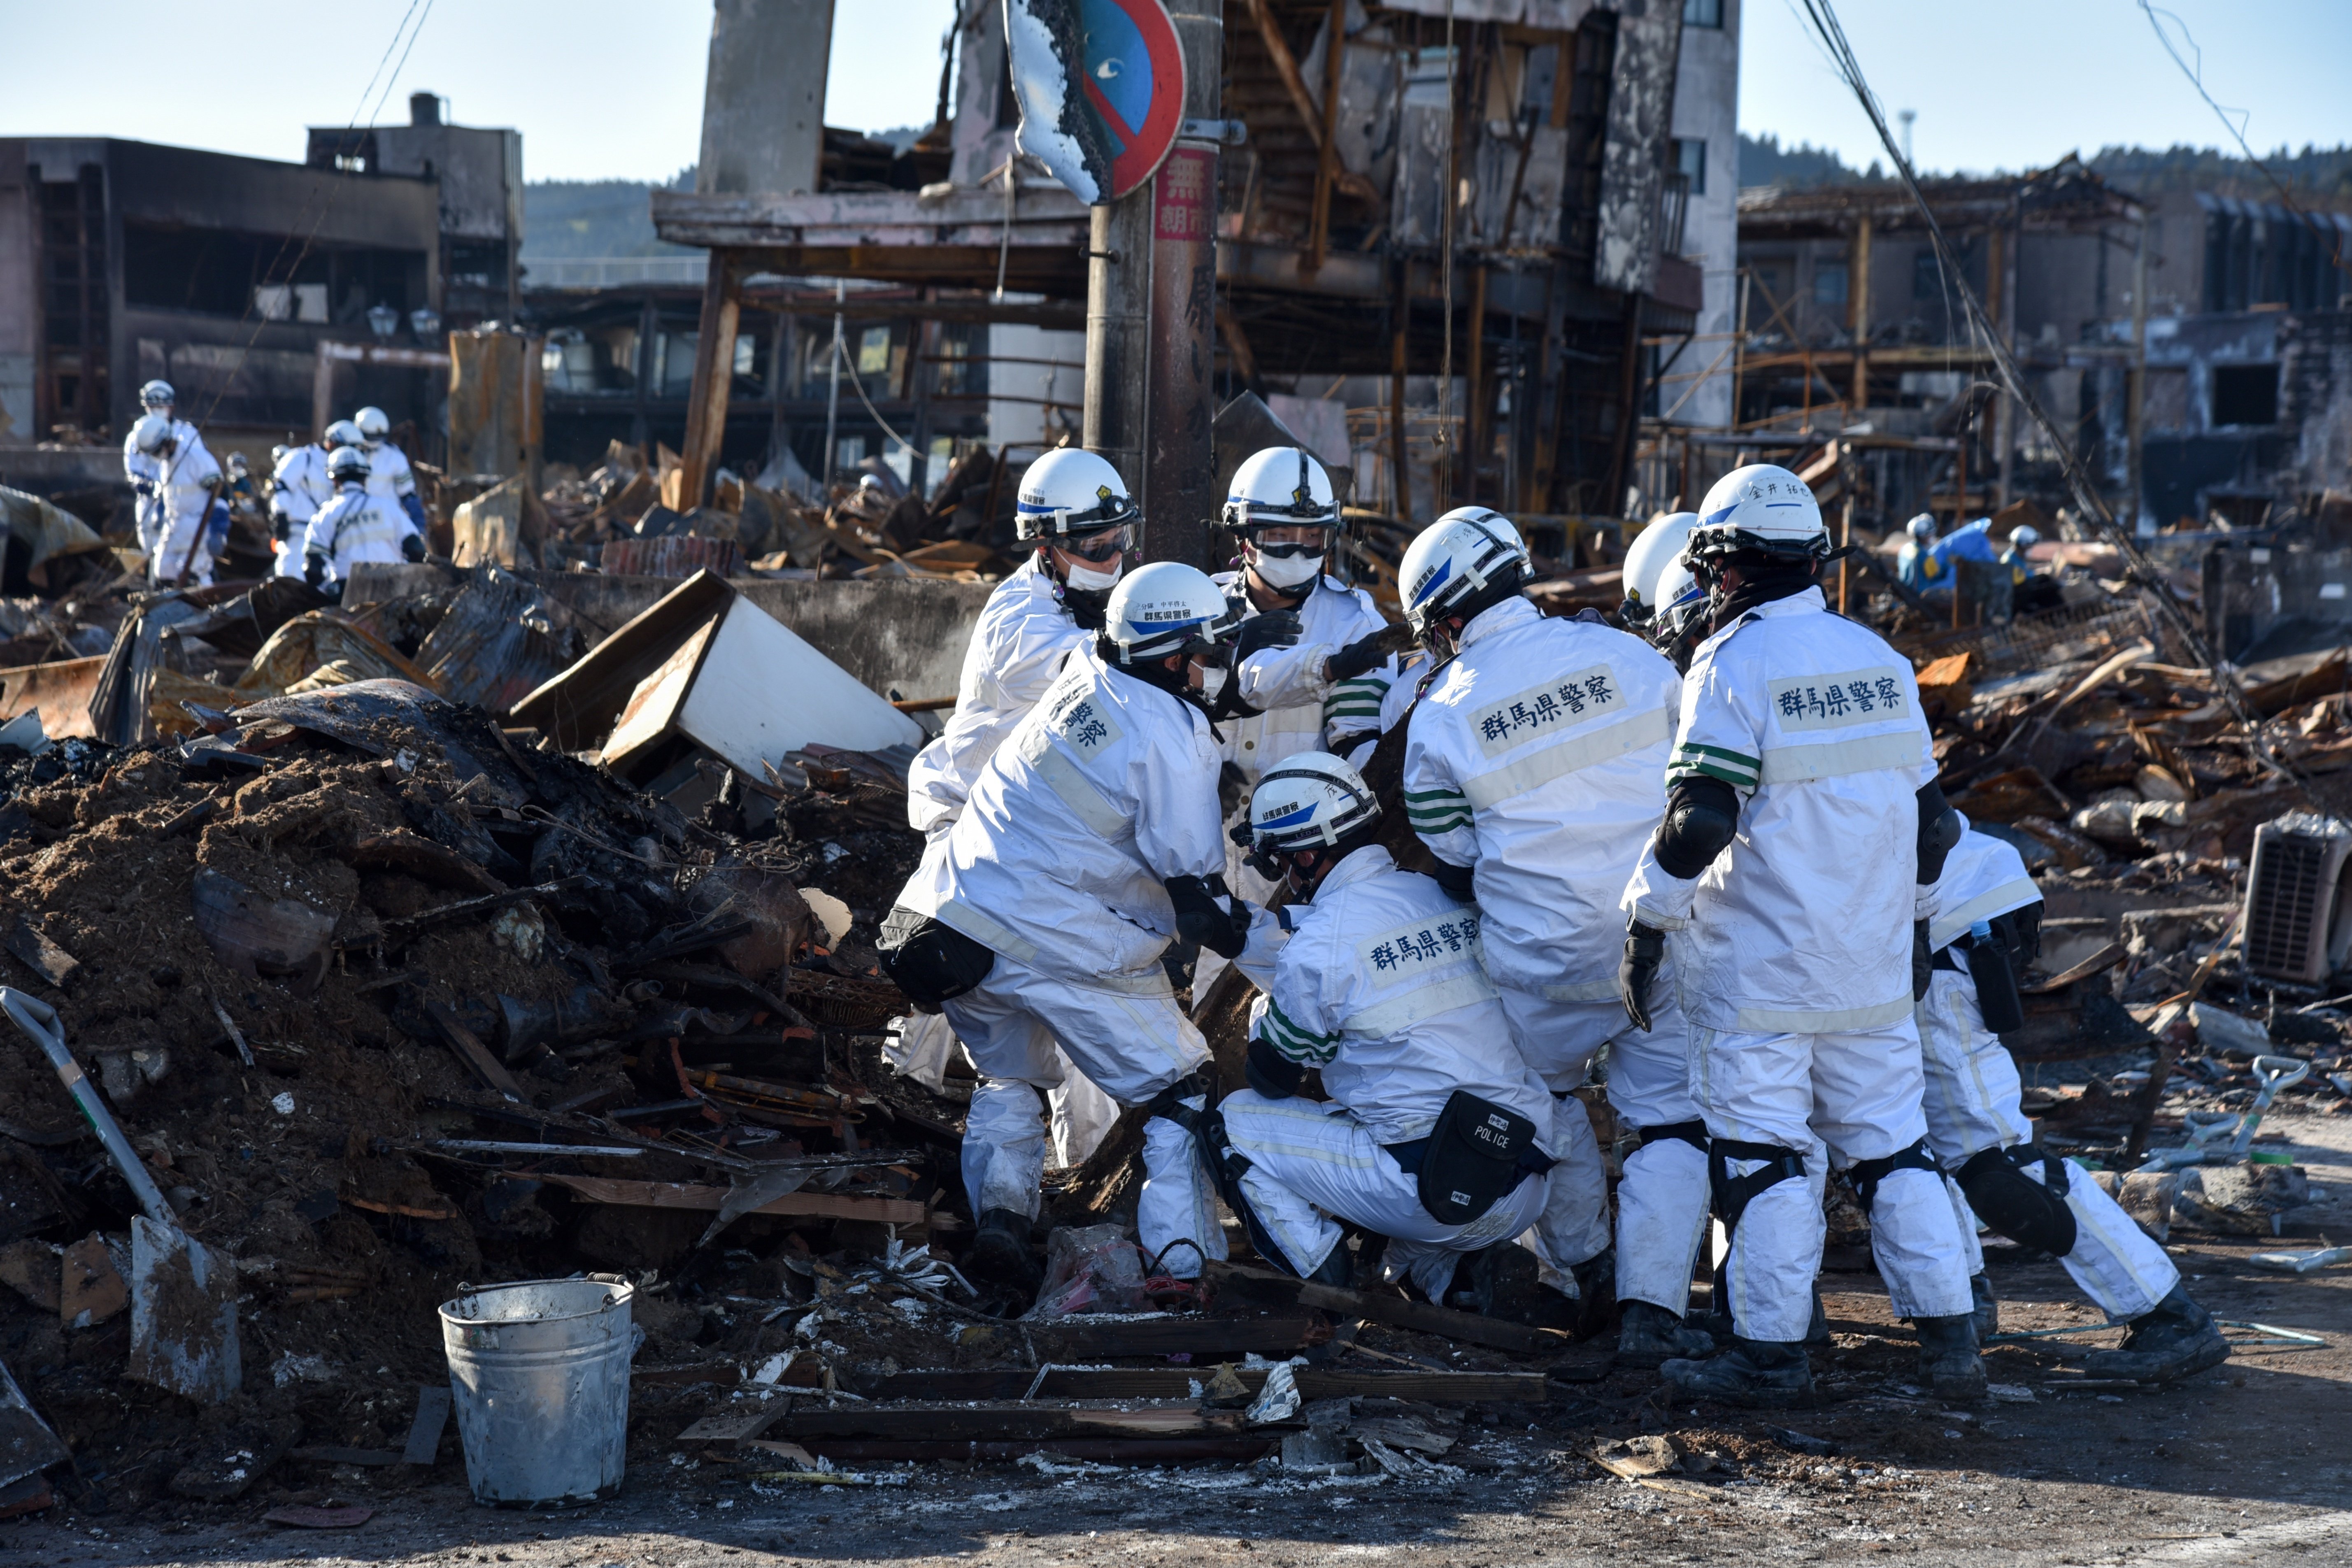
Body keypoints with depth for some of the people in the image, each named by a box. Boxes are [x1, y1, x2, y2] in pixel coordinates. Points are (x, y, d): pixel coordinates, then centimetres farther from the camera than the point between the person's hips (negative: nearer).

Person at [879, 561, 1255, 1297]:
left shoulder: (1083, 678, 7)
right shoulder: (1172, 742, -12)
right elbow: (1194, 898, -11)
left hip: (955, 912, 7)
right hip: (1060, 942, -7)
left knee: (1008, 1075, 29)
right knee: (1175, 1094, 4)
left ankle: (999, 1213, 12)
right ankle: (1183, 1268, -6)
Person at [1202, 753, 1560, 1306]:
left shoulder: (1319, 943, -8)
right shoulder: (1452, 901, 11)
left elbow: (1272, 1080, 6)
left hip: (1437, 1192, -7)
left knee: (1233, 1125, 8)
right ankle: (1443, 1269, 13)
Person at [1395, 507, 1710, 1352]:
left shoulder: (1441, 718, -5)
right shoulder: (1627, 654, -1)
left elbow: (1455, 867, 4)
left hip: (1544, 964, 0)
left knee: (1548, 1101, 25)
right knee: (1673, 1120, 9)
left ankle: (1582, 1270, 32)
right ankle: (1651, 1304, 2)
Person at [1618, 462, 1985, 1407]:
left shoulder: (1733, 665, -12)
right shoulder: (1879, 660, 9)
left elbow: (1697, 822, -18)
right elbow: (1927, 815, 15)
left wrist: (1647, 926, -8)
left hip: (1759, 969, -6)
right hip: (1872, 968, 6)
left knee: (1762, 1152, 0)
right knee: (1892, 1145, 12)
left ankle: (1771, 1353, 3)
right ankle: (1948, 1338, 11)